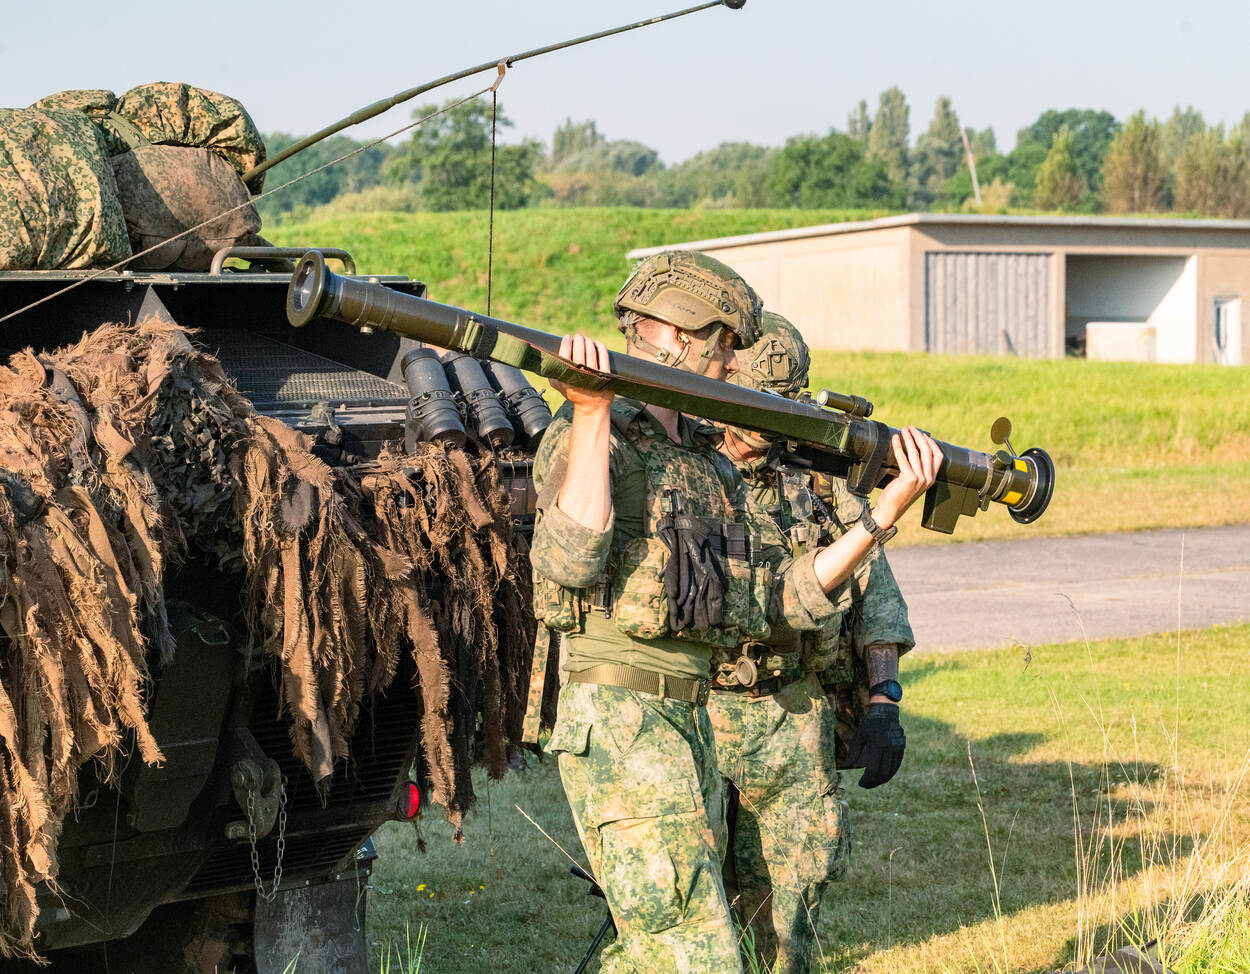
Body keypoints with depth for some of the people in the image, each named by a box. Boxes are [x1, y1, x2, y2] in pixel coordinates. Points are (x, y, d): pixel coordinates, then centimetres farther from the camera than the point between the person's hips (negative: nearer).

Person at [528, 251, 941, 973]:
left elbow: (783, 598, 13)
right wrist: (591, 414, -25)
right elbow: (571, 560, -25)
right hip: (617, 723, -8)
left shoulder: (710, 463, 17)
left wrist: (887, 512, 7)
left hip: (691, 722, 9)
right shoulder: (584, 437, -7)